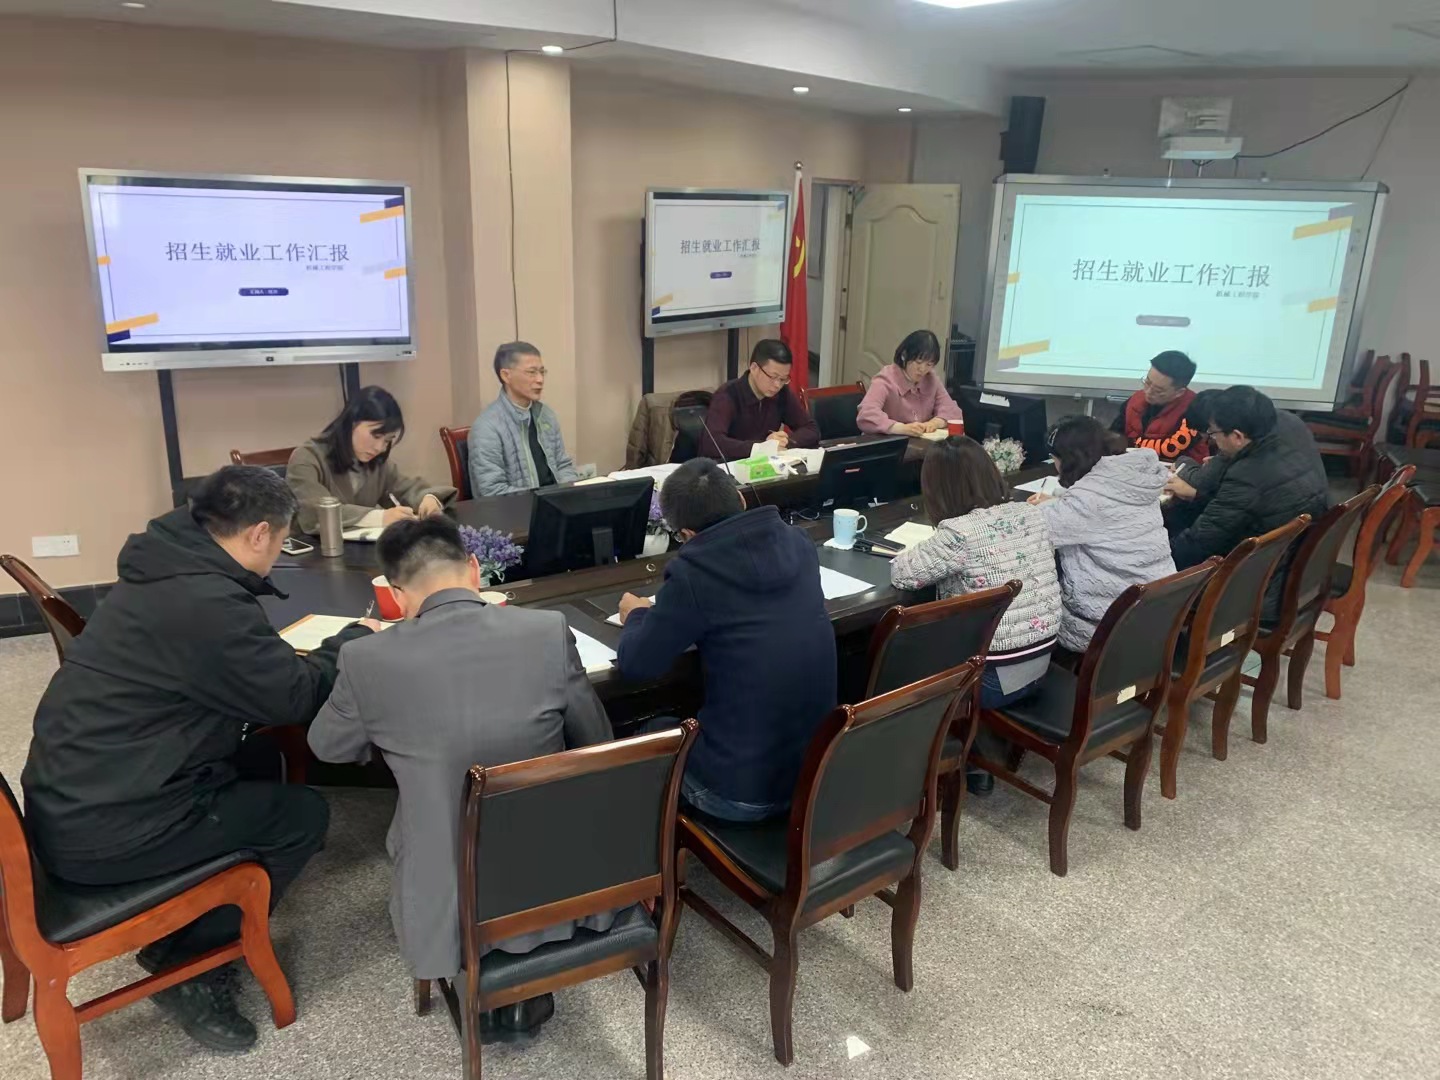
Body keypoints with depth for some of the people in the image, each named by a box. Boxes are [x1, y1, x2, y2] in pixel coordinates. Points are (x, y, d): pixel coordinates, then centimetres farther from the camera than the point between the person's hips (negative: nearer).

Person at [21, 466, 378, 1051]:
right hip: (102, 833, -9)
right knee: (303, 814, 1)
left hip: (67, 802, 10)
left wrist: (336, 644, 10)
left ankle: (185, 938, 22)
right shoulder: (207, 603, -25)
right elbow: (293, 697, -17)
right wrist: (352, 639, 0)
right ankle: (188, 967, 10)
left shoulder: (163, 571, 6)